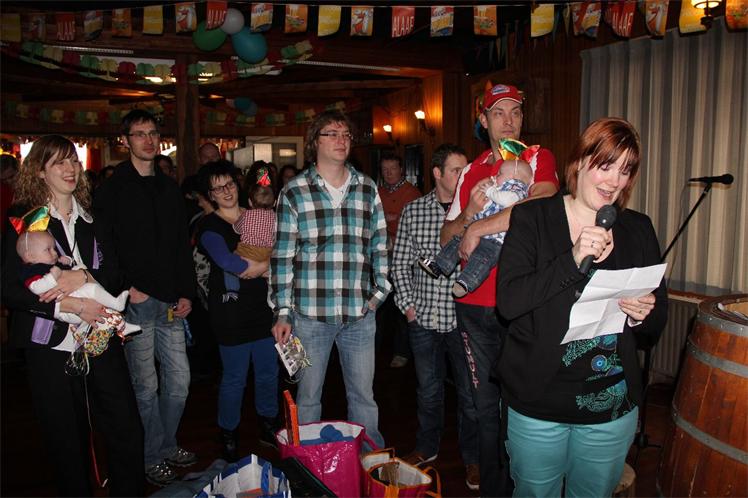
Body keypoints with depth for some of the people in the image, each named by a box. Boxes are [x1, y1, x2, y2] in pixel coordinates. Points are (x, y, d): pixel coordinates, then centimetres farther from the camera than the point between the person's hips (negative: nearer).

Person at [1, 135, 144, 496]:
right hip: (51, 346, -3)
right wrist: (70, 305, -18)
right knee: (67, 441, 8)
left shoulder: (92, 218, 10)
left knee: (128, 432, 2)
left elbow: (116, 275, 7)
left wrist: (83, 275, -14)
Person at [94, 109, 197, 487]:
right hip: (136, 301, -5)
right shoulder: (113, 189, -2)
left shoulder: (169, 188, 14)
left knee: (179, 380, 10)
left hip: (171, 301, 5)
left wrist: (187, 293, 7)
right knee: (146, 385, 4)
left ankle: (167, 445, 31)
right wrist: (125, 289, -14)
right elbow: (103, 247, -7)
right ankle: (153, 458, 21)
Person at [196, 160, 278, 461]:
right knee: (234, 379, 4)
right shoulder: (210, 226, -6)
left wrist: (260, 267, -9)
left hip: (263, 307, 5)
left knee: (269, 372, 13)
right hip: (231, 311, -5)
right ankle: (229, 438, 23)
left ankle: (268, 428, 33)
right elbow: (224, 259, -24)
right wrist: (264, 266, -14)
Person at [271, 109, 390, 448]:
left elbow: (380, 246, 11)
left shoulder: (367, 189, 8)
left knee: (363, 395, 13)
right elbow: (282, 256, -2)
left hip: (360, 314, 2)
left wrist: (379, 292, 3)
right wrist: (283, 313, -4)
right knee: (308, 396, 11)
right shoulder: (294, 192, -1)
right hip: (310, 313, -2)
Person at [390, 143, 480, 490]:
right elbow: (400, 264, 5)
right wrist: (408, 304, 0)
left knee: (470, 393, 9)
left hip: (464, 318, -1)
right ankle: (427, 447, 38)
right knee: (428, 389, 18)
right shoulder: (413, 211, 2)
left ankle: (472, 458, 29)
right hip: (424, 318, 2)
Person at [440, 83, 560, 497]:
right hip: (474, 306, 4)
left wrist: (478, 228, -15)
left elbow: (542, 204, -22)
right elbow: (446, 238, 13)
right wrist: (469, 211, -7)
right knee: (486, 407, 13)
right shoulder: (471, 171, 14)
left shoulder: (539, 159, 1)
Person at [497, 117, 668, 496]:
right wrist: (573, 260, -27)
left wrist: (644, 315, -15)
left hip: (613, 407, 3)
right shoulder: (531, 218, -7)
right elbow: (508, 301, -18)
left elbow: (658, 323, 8)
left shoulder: (638, 229, 4)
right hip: (538, 403, -3)